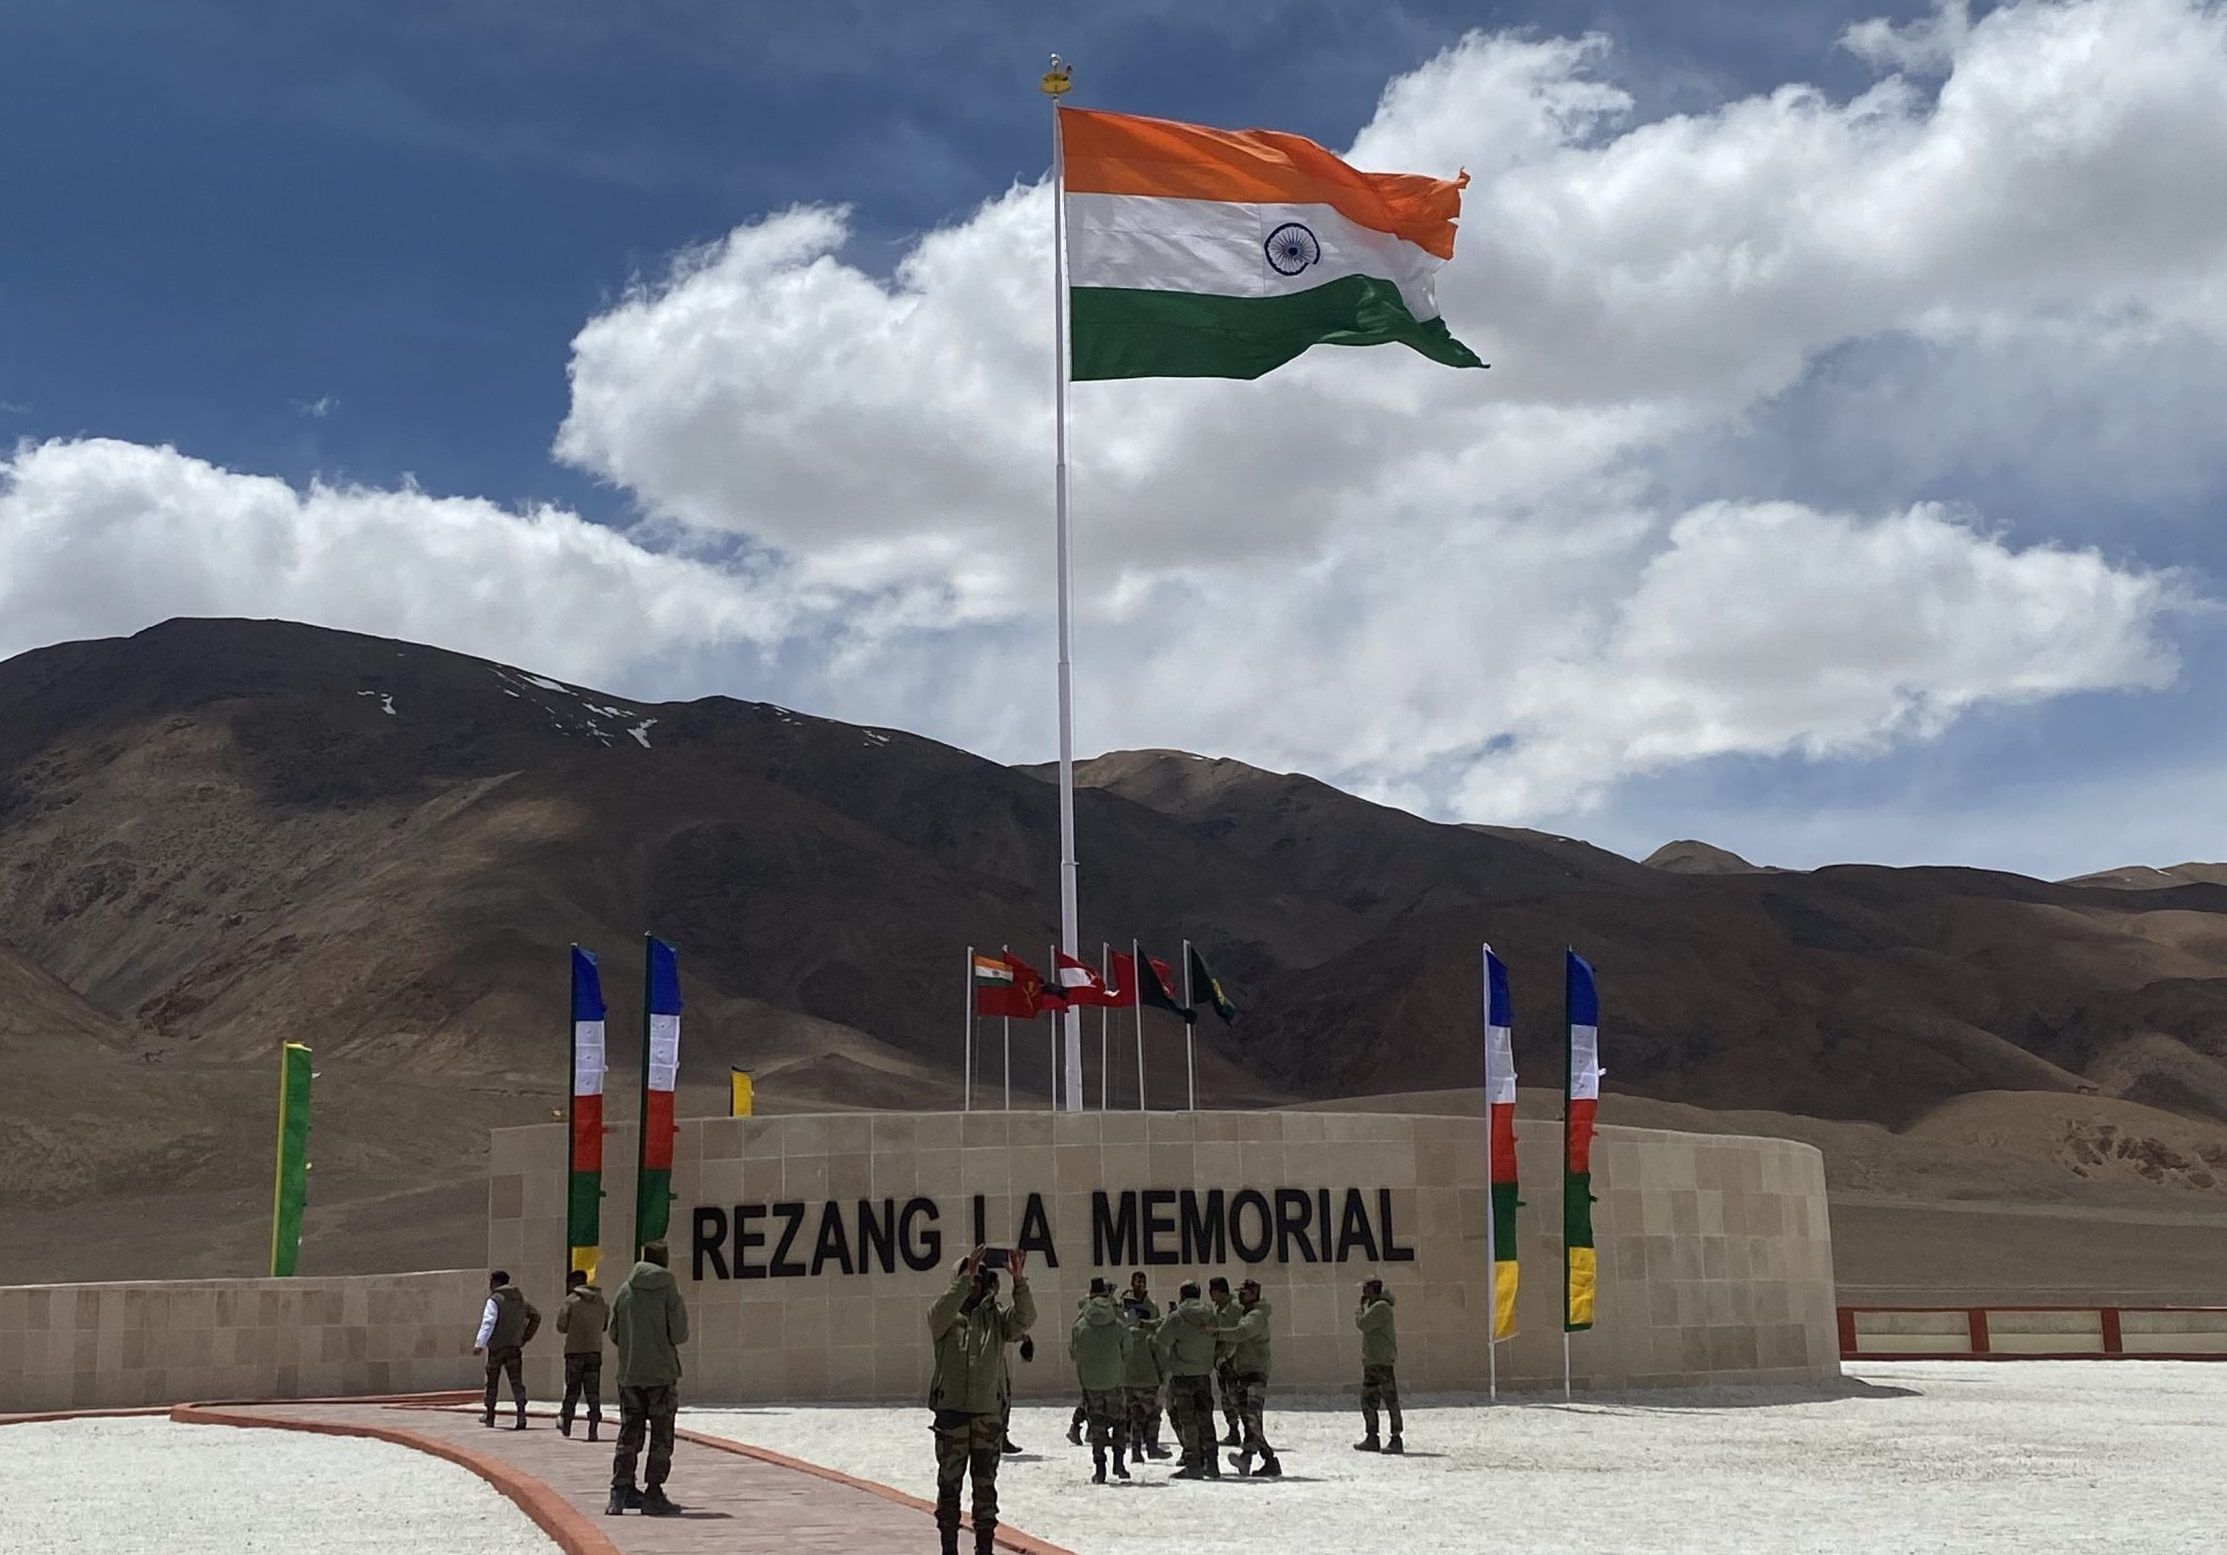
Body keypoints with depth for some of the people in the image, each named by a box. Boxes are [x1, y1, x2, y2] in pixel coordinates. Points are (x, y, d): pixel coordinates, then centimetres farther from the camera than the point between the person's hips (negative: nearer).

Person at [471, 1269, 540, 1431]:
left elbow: (488, 1323, -19)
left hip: (496, 1347, -5)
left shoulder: (494, 1300, -7)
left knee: (492, 1381, 9)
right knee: (516, 1381, -1)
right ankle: (521, 1412, -18)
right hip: (515, 1347, 5)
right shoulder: (521, 1299, 13)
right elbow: (536, 1317, 19)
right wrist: (526, 1337, 20)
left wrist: (479, 1344, -25)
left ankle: (490, 1415, 19)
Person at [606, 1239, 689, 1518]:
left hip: (629, 1374, 4)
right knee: (661, 1438, 2)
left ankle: (621, 1491, 7)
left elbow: (614, 1334, 7)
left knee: (628, 1434, 11)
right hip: (661, 1374, -4)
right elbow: (679, 1335, -10)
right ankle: (653, 1495, 0)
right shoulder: (669, 1291, -8)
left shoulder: (625, 1291, 4)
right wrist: (682, 1312, 10)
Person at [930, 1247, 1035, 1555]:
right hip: (951, 1413, -2)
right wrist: (966, 1277, -30)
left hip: (989, 1413, 2)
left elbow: (1024, 1319, -11)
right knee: (949, 1483, 4)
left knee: (986, 1484, 8)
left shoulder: (996, 1316, 7)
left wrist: (1019, 1281, -25)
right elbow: (940, 1314, -22)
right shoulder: (946, 1317, 2)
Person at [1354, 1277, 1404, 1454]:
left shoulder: (1381, 1307, -13)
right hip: (1371, 1362, 11)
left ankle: (1396, 1440, -9)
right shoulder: (1374, 1307, 18)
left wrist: (1358, 1311, -2)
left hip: (1383, 1362, -11)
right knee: (1368, 1401, 13)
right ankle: (1372, 1439, 18)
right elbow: (1365, 1327, 24)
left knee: (1390, 1402, -9)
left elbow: (1363, 1324, -17)